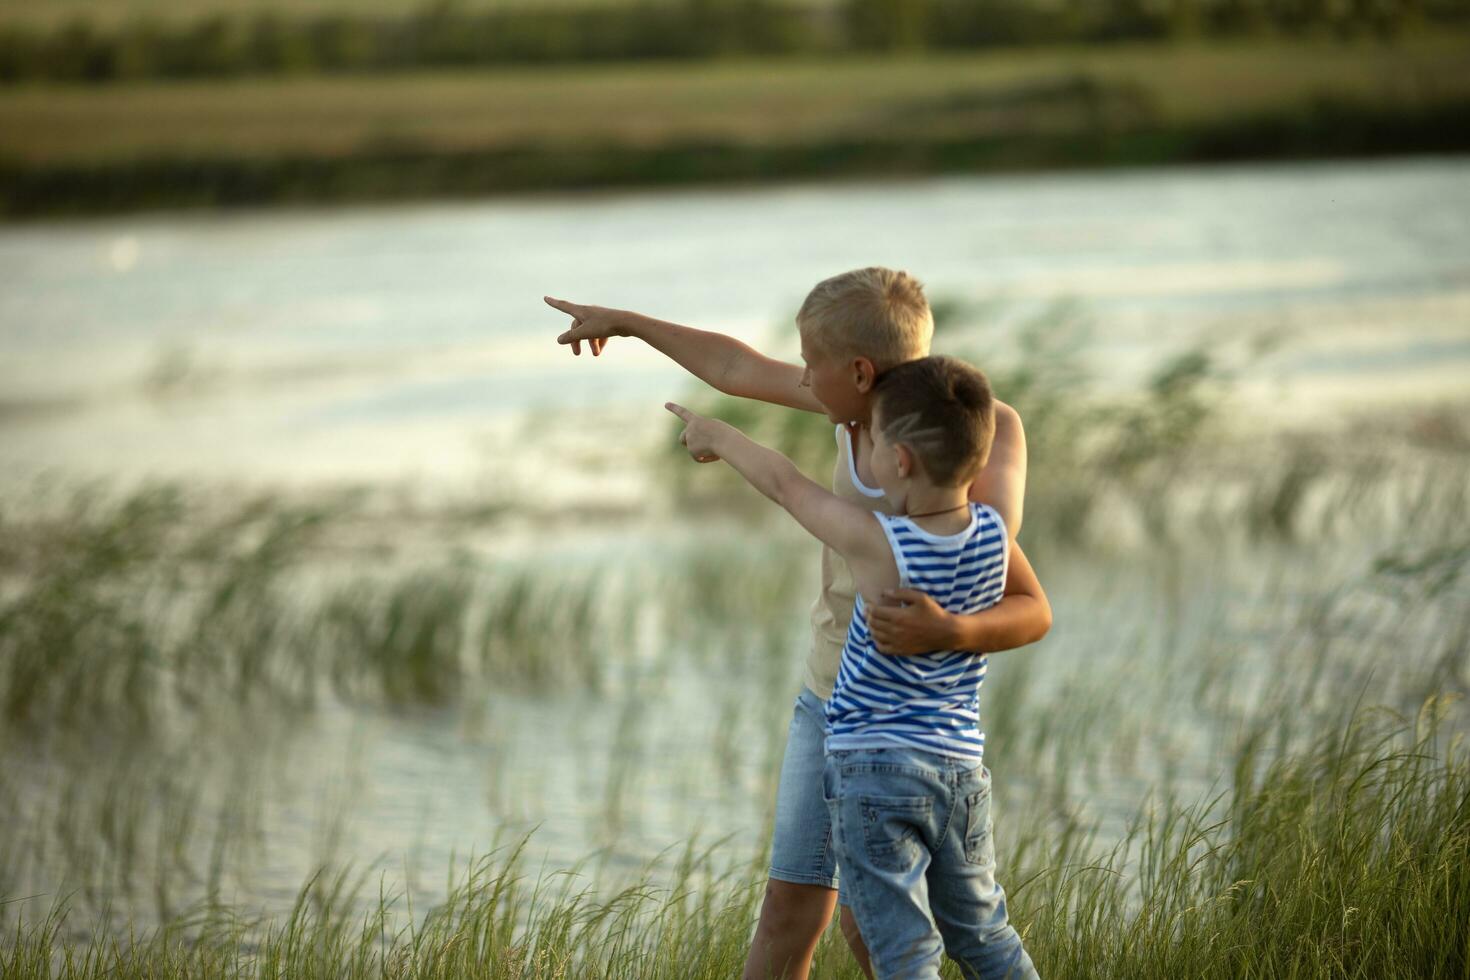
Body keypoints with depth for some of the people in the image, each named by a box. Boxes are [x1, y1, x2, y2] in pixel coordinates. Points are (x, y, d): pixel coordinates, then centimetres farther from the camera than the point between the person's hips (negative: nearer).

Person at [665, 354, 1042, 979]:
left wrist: (719, 436, 16)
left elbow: (783, 483, 1)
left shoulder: (876, 545, -15)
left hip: (874, 768, -6)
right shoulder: (992, 534, -2)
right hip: (962, 768, 6)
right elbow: (1033, 609, 18)